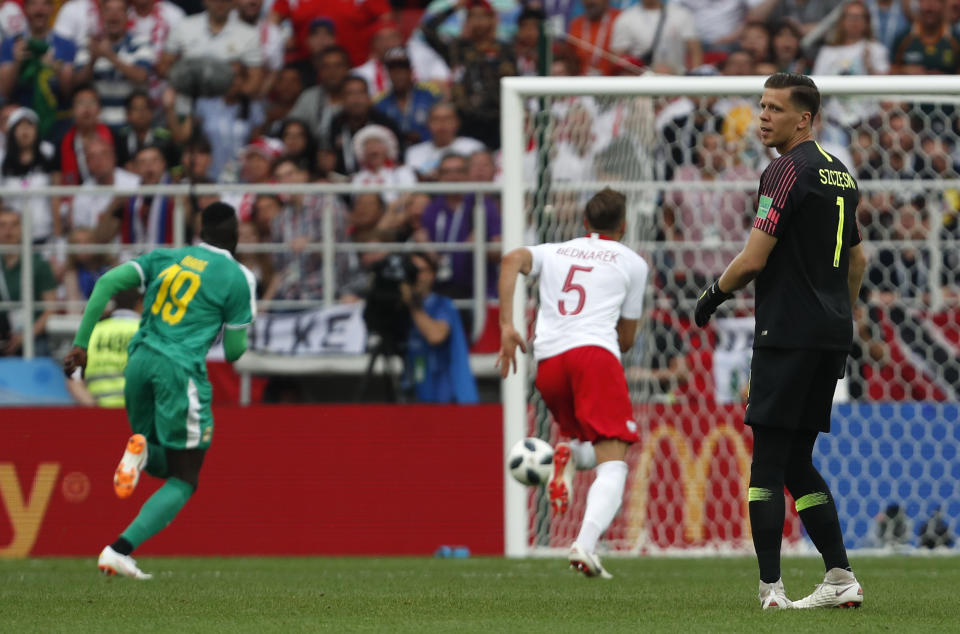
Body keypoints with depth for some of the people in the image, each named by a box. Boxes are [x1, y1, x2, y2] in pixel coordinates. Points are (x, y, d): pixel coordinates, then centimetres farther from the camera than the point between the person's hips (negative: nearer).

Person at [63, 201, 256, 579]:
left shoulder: (165, 258, 16)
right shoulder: (238, 278, 3)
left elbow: (108, 282, 3)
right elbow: (234, 351, 3)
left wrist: (81, 344, 4)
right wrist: (238, 342, 28)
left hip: (140, 363, 5)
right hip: (181, 371, -5)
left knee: (162, 463, 25)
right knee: (183, 479, 3)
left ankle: (140, 450, -14)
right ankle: (120, 550, -15)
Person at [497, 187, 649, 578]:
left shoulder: (554, 252, 25)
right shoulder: (632, 262, 19)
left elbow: (512, 260, 1)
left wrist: (506, 326, -5)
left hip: (548, 360, 4)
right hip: (595, 352, -4)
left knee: (580, 433, 32)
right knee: (612, 464, -10)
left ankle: (565, 457, -3)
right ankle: (585, 544, -34)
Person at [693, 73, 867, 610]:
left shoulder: (787, 172, -12)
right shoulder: (839, 172, 16)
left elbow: (754, 260, -14)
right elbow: (857, 259, 25)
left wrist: (715, 294, 2)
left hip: (788, 333, -8)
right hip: (832, 334, 8)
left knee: (769, 461, -5)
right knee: (798, 462, 13)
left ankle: (771, 587, -9)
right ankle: (841, 578, 8)